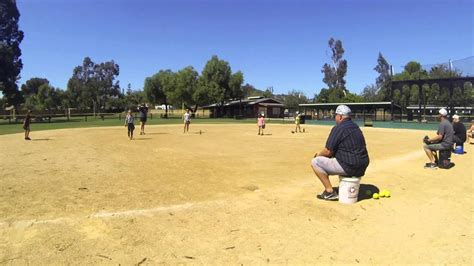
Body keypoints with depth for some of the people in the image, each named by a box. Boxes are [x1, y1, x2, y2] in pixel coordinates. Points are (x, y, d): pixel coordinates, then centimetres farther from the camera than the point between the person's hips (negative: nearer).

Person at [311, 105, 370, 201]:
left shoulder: (338, 128, -13)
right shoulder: (356, 127, 15)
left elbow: (328, 151, -13)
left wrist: (319, 154, 9)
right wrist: (322, 153, 19)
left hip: (349, 167, -9)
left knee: (315, 162, -2)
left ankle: (330, 192, -2)